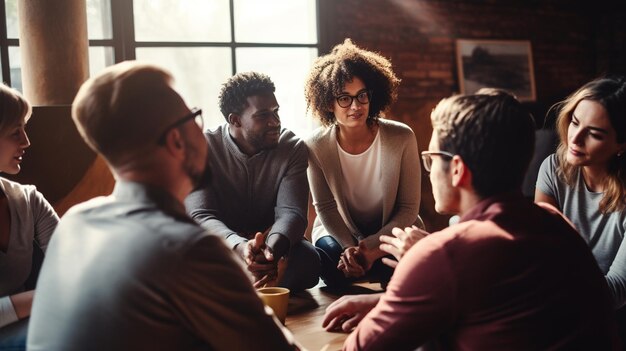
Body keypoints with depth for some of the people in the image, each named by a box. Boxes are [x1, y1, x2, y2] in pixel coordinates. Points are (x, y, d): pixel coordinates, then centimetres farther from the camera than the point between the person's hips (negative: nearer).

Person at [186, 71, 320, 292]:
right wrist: (239, 246, -48)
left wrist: (272, 248, -44)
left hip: (274, 243, 1)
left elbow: (291, 212, -19)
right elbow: (201, 216, -25)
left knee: (308, 260, -31)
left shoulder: (293, 147, -8)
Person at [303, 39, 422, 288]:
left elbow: (409, 209, -14)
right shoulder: (316, 146, -16)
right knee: (331, 261, -31)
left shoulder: (402, 138, -18)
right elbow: (325, 208, -9)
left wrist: (371, 247, -26)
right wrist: (350, 247, -25)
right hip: (339, 231, 1)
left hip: (392, 231, 0)